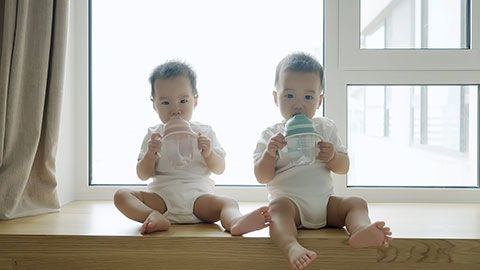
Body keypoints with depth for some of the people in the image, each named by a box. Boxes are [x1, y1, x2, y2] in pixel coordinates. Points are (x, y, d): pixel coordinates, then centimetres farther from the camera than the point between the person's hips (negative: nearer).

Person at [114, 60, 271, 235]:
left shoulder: (204, 132, 10)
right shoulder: (154, 135, 11)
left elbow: (219, 169, 7)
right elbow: (143, 175, 6)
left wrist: (208, 153, -14)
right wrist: (150, 154, -14)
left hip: (197, 196, -1)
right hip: (162, 195, 1)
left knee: (228, 203, -29)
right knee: (121, 195, -22)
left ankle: (235, 222, -61)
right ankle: (154, 217, -46)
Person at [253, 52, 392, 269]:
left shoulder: (326, 128, 12)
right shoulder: (271, 135, 3)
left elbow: (344, 168, 10)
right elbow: (262, 177, -4)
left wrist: (332, 156, -13)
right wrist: (270, 153, -22)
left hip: (324, 202, 4)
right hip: (289, 201, -4)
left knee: (356, 203, -17)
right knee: (277, 206, -34)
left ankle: (360, 230, -46)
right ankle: (291, 247, -59)